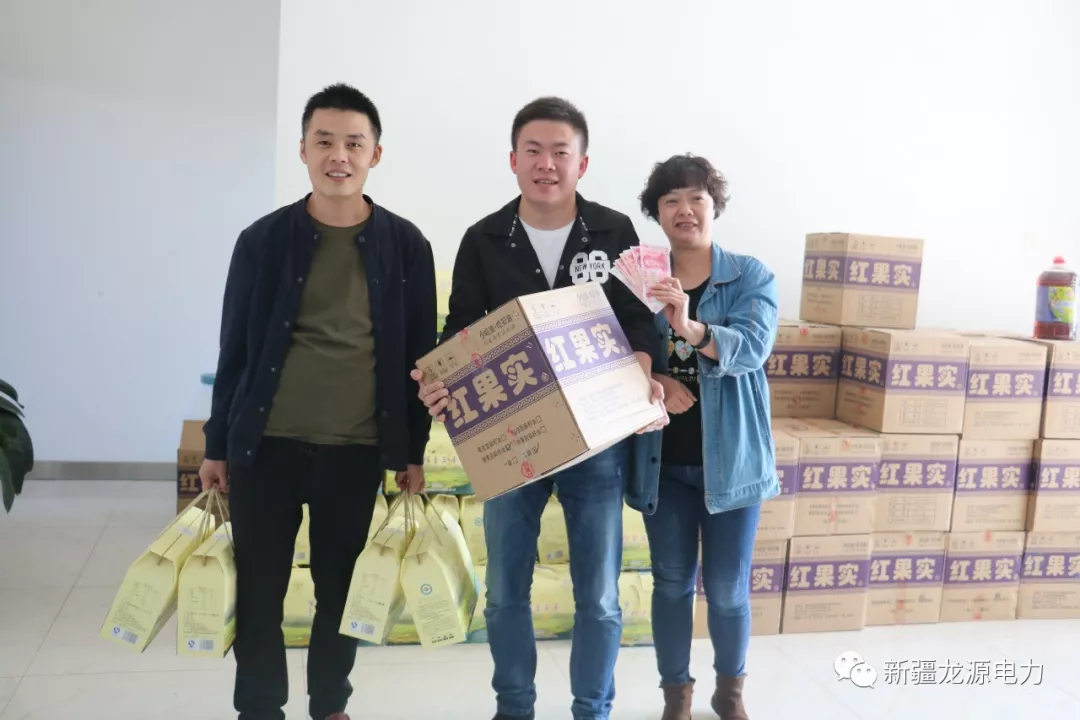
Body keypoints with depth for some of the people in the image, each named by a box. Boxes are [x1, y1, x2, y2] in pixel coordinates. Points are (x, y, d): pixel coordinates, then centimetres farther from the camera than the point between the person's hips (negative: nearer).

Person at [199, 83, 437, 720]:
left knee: (341, 590, 12)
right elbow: (236, 349, 5)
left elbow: (421, 353, 4)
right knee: (258, 590, 9)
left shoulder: (406, 245, -1)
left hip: (357, 450, 0)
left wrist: (414, 452, 4)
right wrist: (217, 445, 7)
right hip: (266, 444, 1)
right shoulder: (263, 239, 0)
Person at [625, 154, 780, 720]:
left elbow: (753, 348, -20)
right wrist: (649, 381, -19)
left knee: (727, 588, 8)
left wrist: (691, 328, -39)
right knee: (672, 583, 10)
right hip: (662, 461, 1)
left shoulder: (751, 277, -4)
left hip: (731, 457, -1)